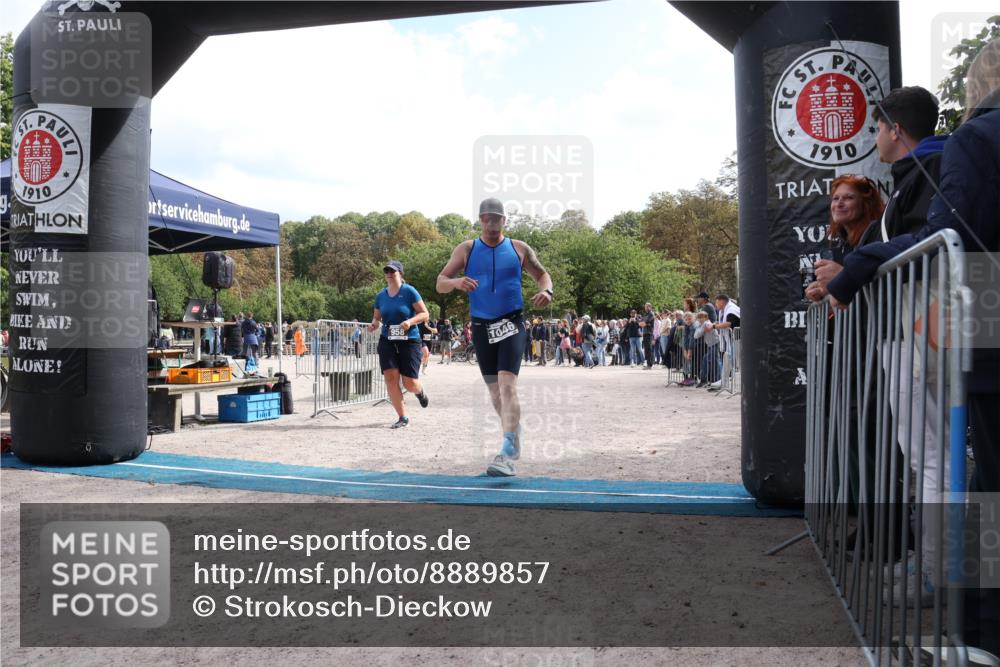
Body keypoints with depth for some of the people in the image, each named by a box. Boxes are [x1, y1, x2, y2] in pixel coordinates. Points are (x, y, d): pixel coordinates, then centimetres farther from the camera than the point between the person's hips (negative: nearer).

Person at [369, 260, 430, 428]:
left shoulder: (409, 291, -6)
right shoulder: (380, 296, 7)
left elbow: (424, 314, -6)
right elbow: (377, 317, 19)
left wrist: (410, 321, -23)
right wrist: (374, 325, -4)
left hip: (409, 341, -3)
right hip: (387, 341, 4)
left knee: (409, 383, -5)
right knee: (390, 378, -12)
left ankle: (419, 392, 36)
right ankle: (403, 418, 1)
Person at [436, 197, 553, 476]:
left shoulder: (519, 249, 4)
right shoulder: (466, 249, 5)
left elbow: (542, 274, 15)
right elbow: (440, 283, 1)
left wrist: (546, 291, -8)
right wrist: (457, 282, -23)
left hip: (512, 324, -2)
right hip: (482, 327, 3)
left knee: (507, 386, -18)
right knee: (495, 390, 11)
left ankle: (508, 454, -23)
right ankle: (514, 433, 36)